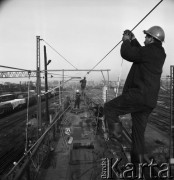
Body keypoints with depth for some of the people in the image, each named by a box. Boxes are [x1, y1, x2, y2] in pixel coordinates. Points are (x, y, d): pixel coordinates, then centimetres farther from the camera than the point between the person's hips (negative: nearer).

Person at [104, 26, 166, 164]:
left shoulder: (149, 51, -11)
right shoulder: (160, 54, 16)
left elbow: (126, 53, -13)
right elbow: (140, 53, 30)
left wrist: (126, 41, 5)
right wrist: (133, 40, 29)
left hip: (139, 95, -9)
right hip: (150, 101, 9)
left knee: (109, 108, 1)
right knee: (138, 132, 15)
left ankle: (116, 135, -6)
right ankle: (138, 160, 21)